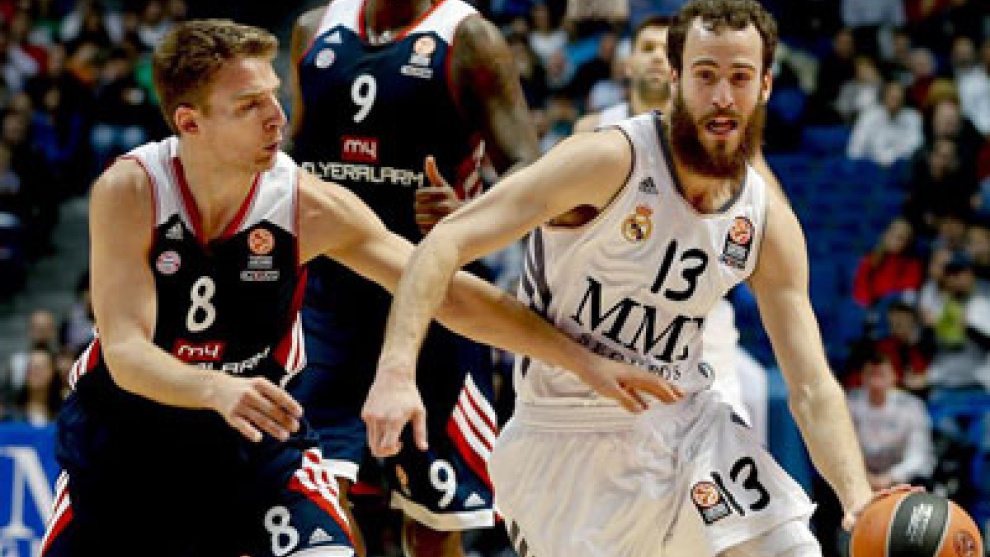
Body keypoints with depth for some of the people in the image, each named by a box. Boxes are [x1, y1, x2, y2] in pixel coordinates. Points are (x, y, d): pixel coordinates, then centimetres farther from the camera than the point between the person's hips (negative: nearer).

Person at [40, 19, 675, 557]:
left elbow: (452, 295, -16)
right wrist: (218, 390, -50)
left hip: (257, 429, 1)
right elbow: (126, 351, -29)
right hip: (126, 427, 0)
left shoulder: (312, 205, -18)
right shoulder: (130, 190, -22)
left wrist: (587, 360, -20)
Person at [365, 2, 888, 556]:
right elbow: (446, 243, -24)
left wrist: (859, 500, -22)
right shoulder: (613, 161, -20)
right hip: (571, 434, -4)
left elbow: (813, 387, -4)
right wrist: (397, 373, -39)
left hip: (686, 416, 5)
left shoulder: (770, 223, -4)